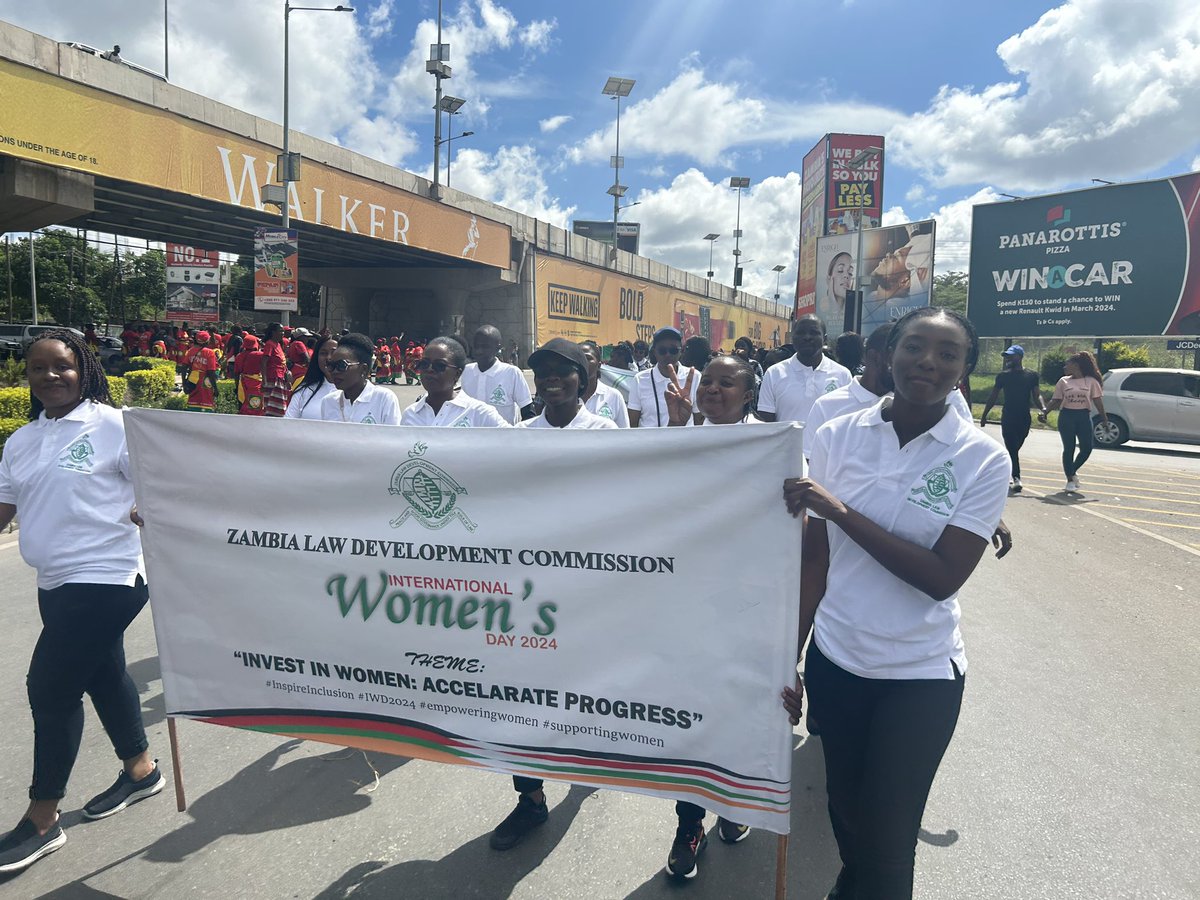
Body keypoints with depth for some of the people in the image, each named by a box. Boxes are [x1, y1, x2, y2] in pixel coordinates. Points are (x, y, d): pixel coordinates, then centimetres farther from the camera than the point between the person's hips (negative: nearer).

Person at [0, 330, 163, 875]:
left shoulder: (113, 425, -9)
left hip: (104, 578, -7)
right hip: (56, 583, 7)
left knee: (50, 688, -4)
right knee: (103, 675, 19)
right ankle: (140, 771, 38)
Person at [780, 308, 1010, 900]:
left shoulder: (982, 459, -11)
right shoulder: (836, 438, -6)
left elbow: (942, 577, -18)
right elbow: (815, 561, -1)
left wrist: (839, 509, -23)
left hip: (921, 675, -2)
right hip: (834, 659, 2)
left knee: (888, 836, 7)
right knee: (843, 804, 21)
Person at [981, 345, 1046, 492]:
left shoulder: (1031, 376, 4)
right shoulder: (1003, 376, 5)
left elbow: (1036, 396, 2)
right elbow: (993, 397, 10)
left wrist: (1043, 408, -17)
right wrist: (984, 415, 7)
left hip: (1024, 418, 1)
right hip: (1008, 418, 0)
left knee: (1013, 449, 10)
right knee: (1012, 449, -9)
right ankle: (1016, 479, -15)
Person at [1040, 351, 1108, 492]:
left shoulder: (1091, 381, 3)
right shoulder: (1063, 381, 6)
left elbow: (1097, 400, 2)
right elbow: (1056, 400, 7)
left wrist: (1104, 417, -3)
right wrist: (1045, 412, -6)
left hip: (1084, 416, 0)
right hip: (1066, 416, 0)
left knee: (1086, 448, -4)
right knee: (1069, 449, -1)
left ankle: (1073, 471, 21)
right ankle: (1070, 480, 6)